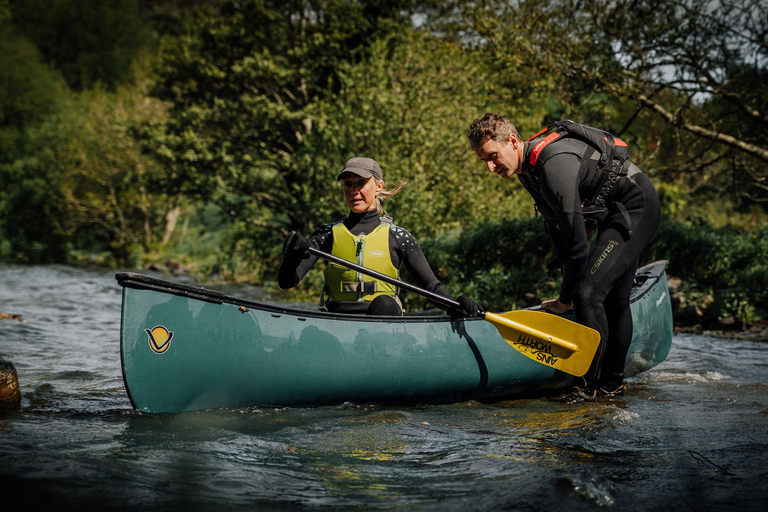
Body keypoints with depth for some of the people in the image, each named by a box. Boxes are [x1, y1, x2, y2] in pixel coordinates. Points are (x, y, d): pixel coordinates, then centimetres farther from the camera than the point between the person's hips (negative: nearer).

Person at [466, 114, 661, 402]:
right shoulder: (529, 169, 3)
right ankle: (612, 384, 29)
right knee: (614, 299, 17)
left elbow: (577, 240, -26)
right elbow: (558, 230, 12)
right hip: (616, 215, 10)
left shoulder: (553, 164, -29)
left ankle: (587, 386, -14)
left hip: (636, 208, -10)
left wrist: (565, 299, -15)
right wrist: (568, 289, 11)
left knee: (588, 293, -20)